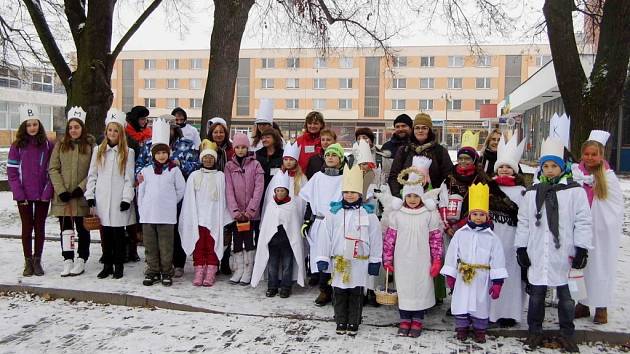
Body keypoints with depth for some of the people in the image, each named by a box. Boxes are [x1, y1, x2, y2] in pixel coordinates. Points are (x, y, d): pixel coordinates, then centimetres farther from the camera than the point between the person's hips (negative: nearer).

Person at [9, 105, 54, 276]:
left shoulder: (48, 145, 1)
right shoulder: (17, 146, 1)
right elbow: (11, 171, -1)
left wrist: (48, 191, -9)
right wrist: (19, 194, -10)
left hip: (43, 195, 0)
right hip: (24, 196, 0)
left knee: (40, 227, 7)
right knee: (27, 227, 7)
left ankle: (37, 261, 18)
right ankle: (28, 262, 17)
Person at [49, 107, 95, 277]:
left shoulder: (90, 145, -2)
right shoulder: (60, 145, 6)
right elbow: (53, 169, 2)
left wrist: (82, 187, -14)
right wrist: (61, 190, -8)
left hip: (83, 196, -2)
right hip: (63, 196, 2)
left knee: (83, 229, 7)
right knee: (66, 228, 6)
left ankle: (81, 261, 17)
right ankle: (68, 261, 13)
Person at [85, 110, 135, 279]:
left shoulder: (128, 152, 1)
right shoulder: (98, 151, 10)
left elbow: (129, 178, -2)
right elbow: (92, 175, 11)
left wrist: (127, 198, -9)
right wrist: (90, 194, 2)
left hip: (118, 200, -3)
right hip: (102, 200, 3)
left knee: (118, 233, 2)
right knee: (105, 233, 8)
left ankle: (118, 266, 12)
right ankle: (107, 265, 18)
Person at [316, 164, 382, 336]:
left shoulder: (368, 214, -3)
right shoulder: (334, 212, -1)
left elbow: (375, 238, 0)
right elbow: (325, 236, -1)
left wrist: (375, 261, 0)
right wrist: (322, 258, -4)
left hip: (359, 262, -1)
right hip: (338, 261, 1)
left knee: (356, 294, 9)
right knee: (339, 294, 10)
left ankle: (353, 323, 23)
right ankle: (341, 322, 25)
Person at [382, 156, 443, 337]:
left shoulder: (430, 214, -4)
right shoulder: (397, 214, -1)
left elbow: (436, 239, -3)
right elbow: (389, 238, 2)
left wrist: (437, 261, -4)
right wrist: (387, 260, 2)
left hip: (422, 261, -1)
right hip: (402, 261, 1)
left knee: (421, 288, 7)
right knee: (403, 288, 9)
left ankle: (417, 321, 23)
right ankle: (404, 320, 24)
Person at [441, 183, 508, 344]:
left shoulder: (492, 237, -3)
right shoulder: (460, 233, -1)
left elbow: (497, 260, -5)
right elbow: (452, 254, 1)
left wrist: (497, 282, -8)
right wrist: (450, 275, 0)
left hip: (482, 278, 0)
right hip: (463, 276, 1)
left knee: (481, 304, 10)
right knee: (461, 302, 7)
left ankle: (480, 330, 28)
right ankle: (462, 328, 24)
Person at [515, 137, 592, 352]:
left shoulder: (575, 191, -2)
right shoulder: (532, 193, 7)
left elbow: (583, 222, -4)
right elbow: (523, 222, 8)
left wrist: (582, 249, -8)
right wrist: (521, 248, 5)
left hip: (564, 255, -2)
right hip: (537, 255, 3)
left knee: (566, 296, 9)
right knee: (536, 295, 12)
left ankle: (567, 334, 25)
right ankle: (534, 332, 26)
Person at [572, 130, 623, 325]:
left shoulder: (608, 176, -4)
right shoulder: (575, 173, 0)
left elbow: (617, 204, -2)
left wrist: (613, 228, -5)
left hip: (602, 231, -2)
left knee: (601, 267, 5)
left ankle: (601, 307, 16)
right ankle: (582, 304, 20)